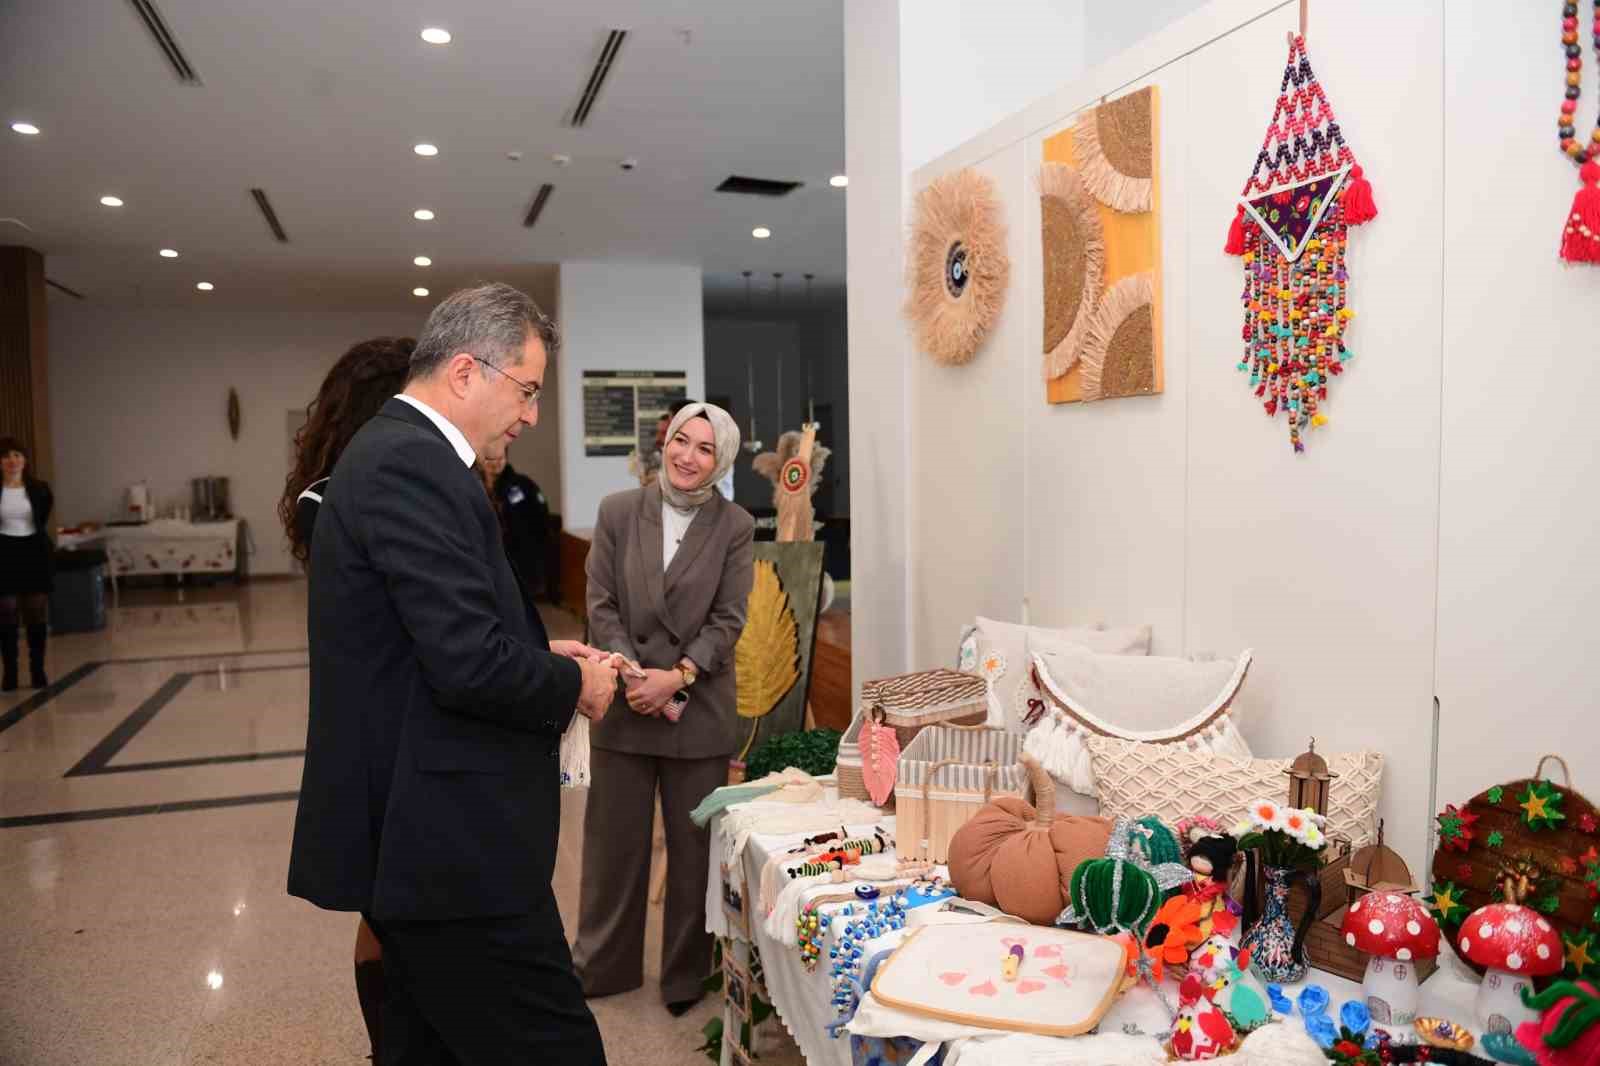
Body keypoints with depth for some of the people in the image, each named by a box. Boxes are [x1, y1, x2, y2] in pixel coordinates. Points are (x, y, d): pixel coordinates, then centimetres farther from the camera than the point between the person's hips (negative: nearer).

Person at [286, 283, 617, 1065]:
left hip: (411, 833, 11)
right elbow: (471, 667, -26)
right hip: (447, 841, -11)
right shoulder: (413, 464, -19)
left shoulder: (391, 451, 14)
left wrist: (538, 652, 10)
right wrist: (574, 684, -9)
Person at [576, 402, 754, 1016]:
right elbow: (602, 605, -1)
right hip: (625, 705, 1)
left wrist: (676, 676, -16)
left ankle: (687, 975, 29)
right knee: (614, 840, 14)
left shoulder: (736, 527, -2)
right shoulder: (618, 512, 1)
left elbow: (728, 621, -5)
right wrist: (632, 673, -14)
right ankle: (603, 965, 33)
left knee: (693, 846, 11)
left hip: (698, 708, -1)